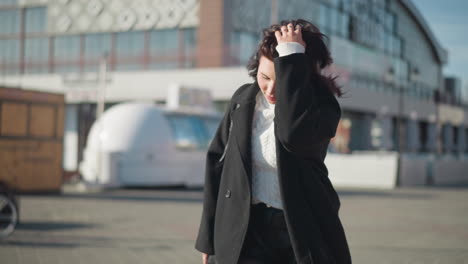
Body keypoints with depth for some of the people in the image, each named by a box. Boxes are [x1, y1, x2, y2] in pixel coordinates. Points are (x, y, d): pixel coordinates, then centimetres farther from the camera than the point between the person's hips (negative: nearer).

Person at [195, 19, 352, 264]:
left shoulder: (321, 106, -9)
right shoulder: (243, 99, 2)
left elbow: (293, 134, -33)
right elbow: (217, 161, 9)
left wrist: (291, 58, -28)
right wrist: (209, 236, 8)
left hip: (303, 237, -2)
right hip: (243, 235, 2)